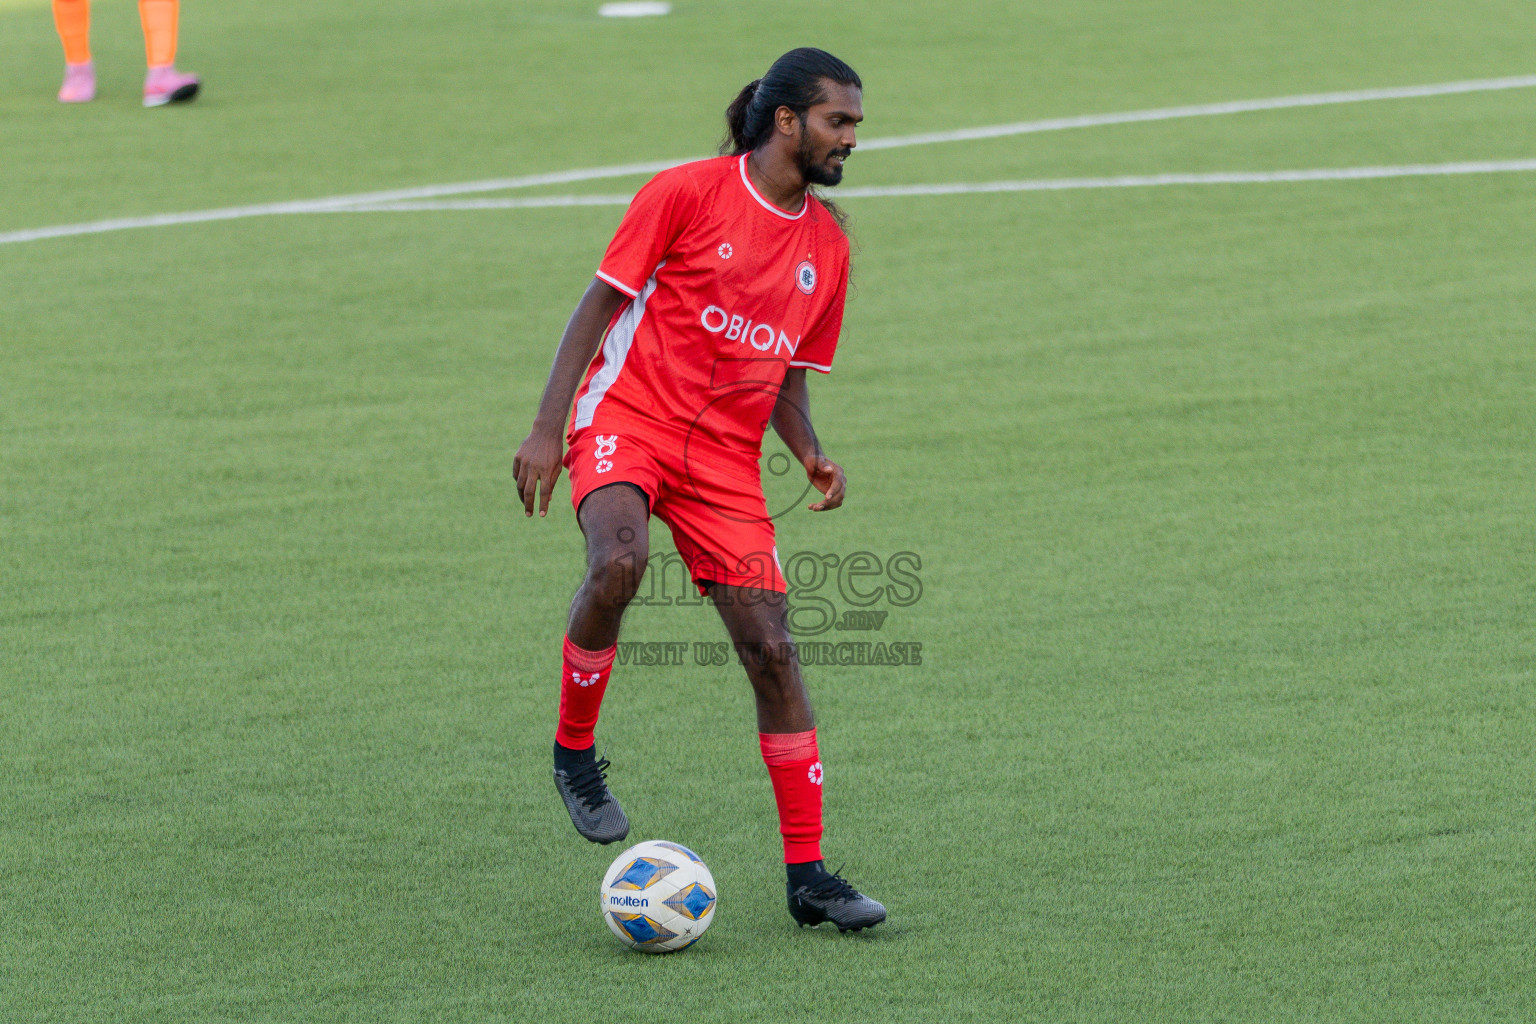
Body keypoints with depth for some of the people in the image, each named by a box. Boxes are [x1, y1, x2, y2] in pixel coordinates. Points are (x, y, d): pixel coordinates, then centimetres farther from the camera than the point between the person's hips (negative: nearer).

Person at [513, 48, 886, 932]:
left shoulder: (827, 246, 11)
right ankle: (575, 751, -12)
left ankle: (807, 874, 2)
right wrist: (547, 429, -11)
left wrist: (812, 455, -1)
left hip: (726, 454, 5)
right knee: (620, 560, -35)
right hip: (628, 417, -5)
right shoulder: (688, 192, -5)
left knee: (772, 651, -4)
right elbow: (601, 303, -4)